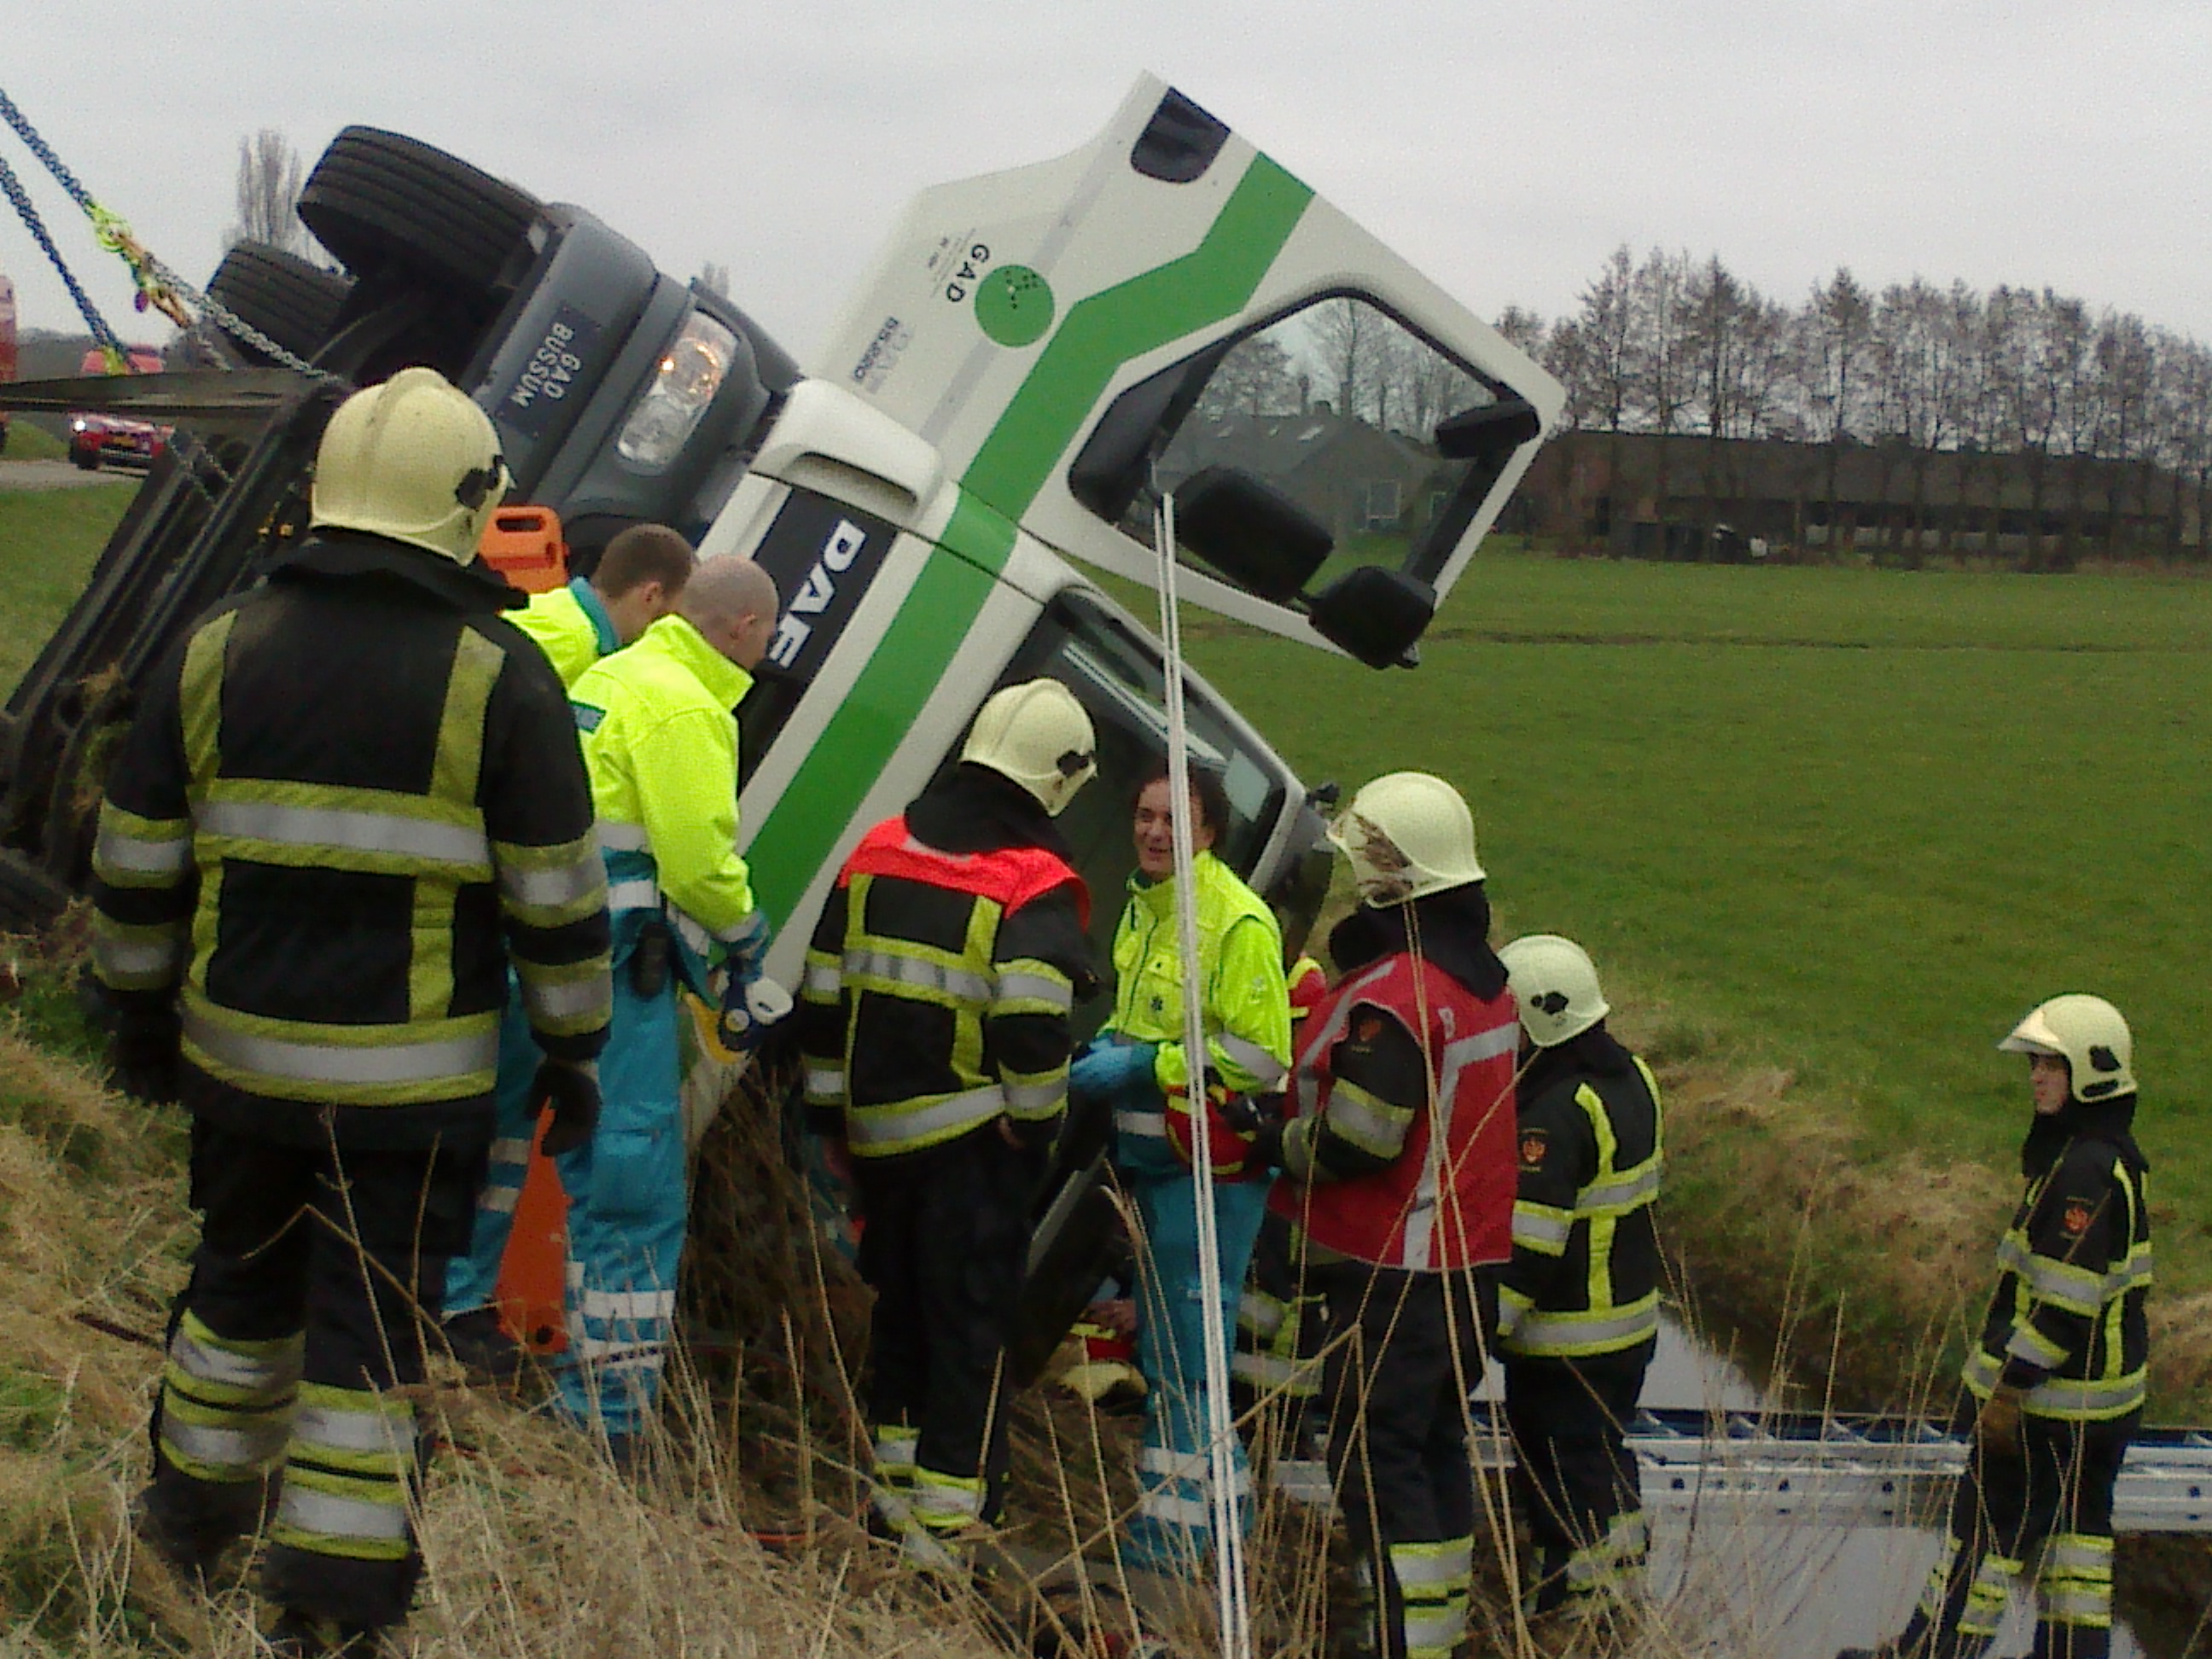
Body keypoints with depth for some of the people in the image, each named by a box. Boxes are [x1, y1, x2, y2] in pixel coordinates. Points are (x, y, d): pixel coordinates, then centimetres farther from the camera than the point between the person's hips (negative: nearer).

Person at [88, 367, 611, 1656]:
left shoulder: (216, 653, 1)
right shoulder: (501, 678, -10)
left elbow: (136, 866, 7)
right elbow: (558, 898, -7)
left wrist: (142, 1011, 20)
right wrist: (575, 1046, 5)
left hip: (241, 1054, 4)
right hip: (413, 1076, -4)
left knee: (243, 1279, 24)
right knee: (374, 1317, 5)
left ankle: (198, 1513, 40)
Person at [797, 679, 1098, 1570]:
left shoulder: (878, 849, 9)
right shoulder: (1036, 886, -11)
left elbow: (822, 992, 13)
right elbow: (1034, 1027, -20)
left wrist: (829, 1110, 19)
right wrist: (1037, 1123, -5)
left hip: (877, 1130, 6)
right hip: (974, 1140, -6)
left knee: (899, 1305, 20)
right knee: (971, 1326, 1)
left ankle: (892, 1486, 29)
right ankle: (946, 1518, 1)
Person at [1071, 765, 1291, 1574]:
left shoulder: (1238, 921, -17)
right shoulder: (1143, 905, 12)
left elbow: (1259, 1058, -20)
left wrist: (1140, 1066, -21)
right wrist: (1107, 1046, 7)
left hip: (1210, 1165, -10)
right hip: (1149, 1155, 10)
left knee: (1183, 1352, -6)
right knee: (1161, 1343, 17)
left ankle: (1172, 1530, 1)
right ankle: (1222, 1498, 30)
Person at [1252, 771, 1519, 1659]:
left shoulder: (1392, 996, -22)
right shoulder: (1484, 978, 8)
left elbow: (1357, 1141, -23)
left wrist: (1278, 1141, -5)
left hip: (1390, 1271, -9)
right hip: (1469, 1259, 9)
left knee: (1375, 1459, -3)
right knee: (1436, 1446, 18)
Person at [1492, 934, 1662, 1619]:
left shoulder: (1555, 1112, -25)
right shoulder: (1628, 1076, 4)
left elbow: (1529, 1244, -27)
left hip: (1564, 1344, -9)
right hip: (1631, 1324, 9)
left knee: (1561, 1484, 3)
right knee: (1605, 1459, 22)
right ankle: (1623, 1588, 33)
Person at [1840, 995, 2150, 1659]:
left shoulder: (2086, 1169, -23)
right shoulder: (2110, 1156, 10)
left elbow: (2066, 1300, -26)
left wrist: (2011, 1386, -21)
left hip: (2053, 1396, -10)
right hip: (2099, 1389, 10)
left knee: (1992, 1517, 1)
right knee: (2078, 1519, 16)